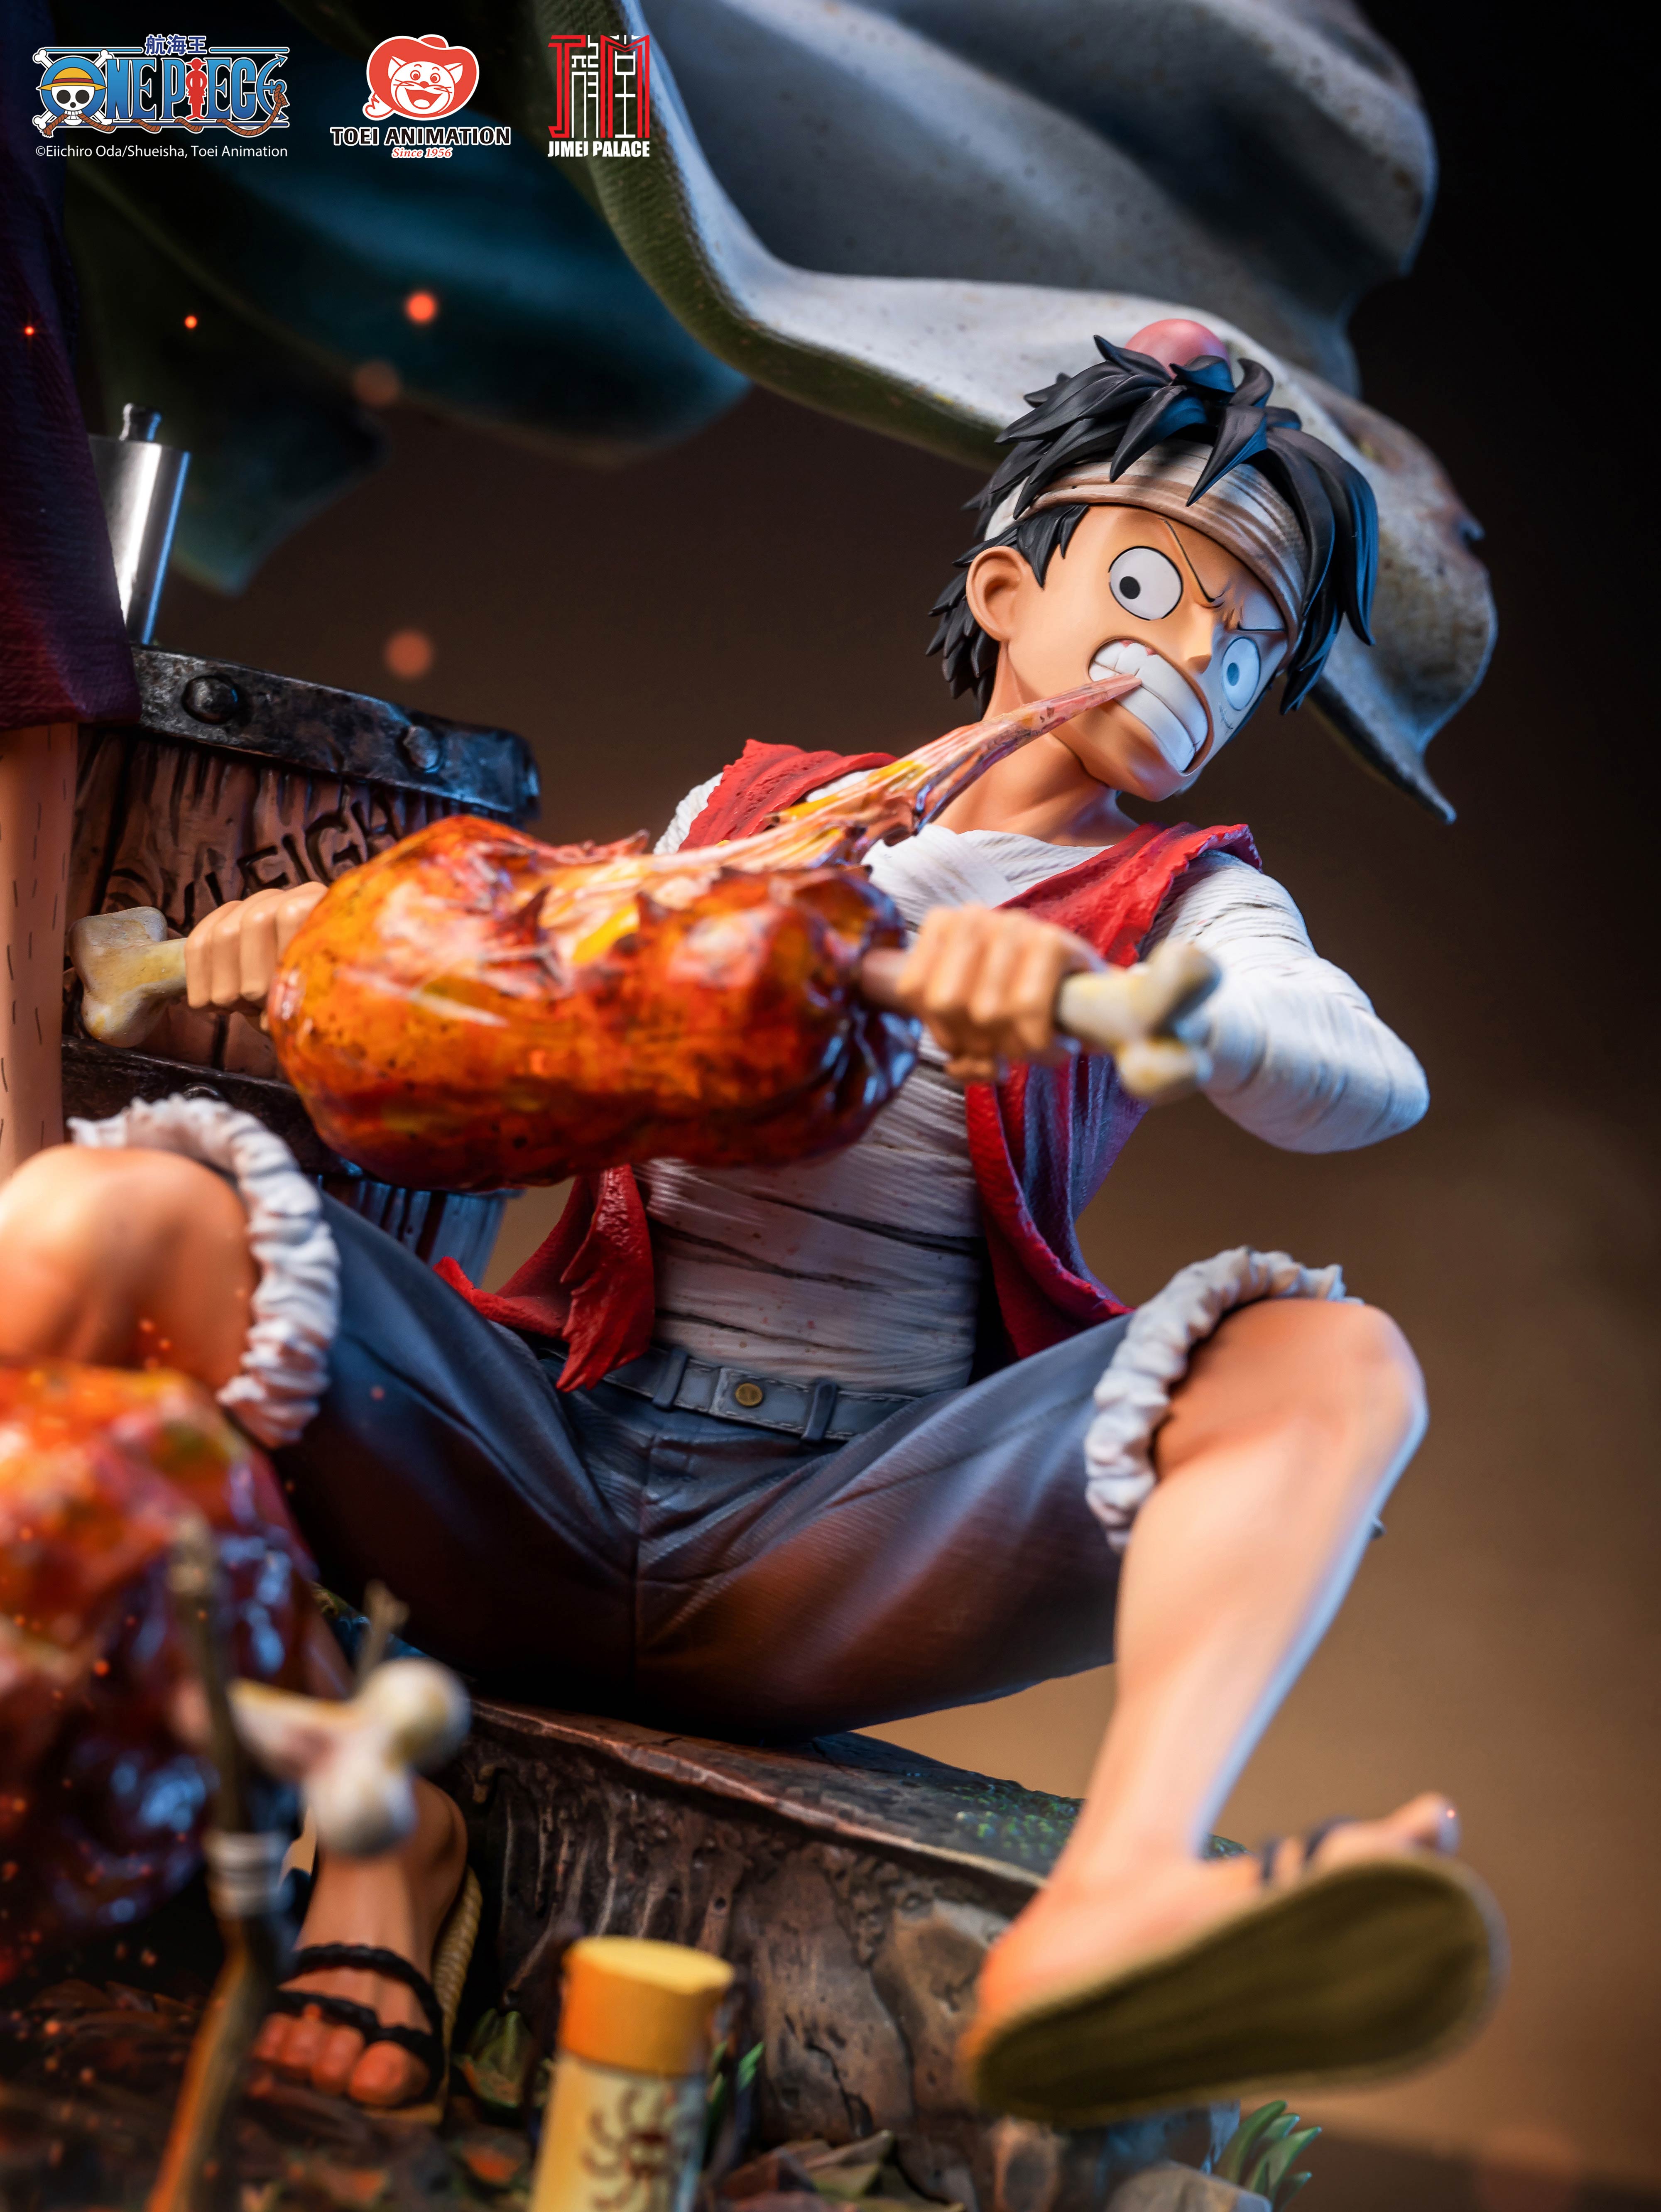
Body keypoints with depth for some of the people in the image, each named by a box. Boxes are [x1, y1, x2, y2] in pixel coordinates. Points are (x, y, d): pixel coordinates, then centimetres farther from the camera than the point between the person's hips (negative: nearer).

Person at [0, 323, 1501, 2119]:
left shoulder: (1185, 905, 12)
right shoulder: (748, 812, 18)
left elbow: (1375, 1087, -10)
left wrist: (1100, 989, -31)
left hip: (842, 1550, -1)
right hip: (547, 1479, 2)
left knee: (1332, 1364, -23)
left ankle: (1109, 1917, -44)